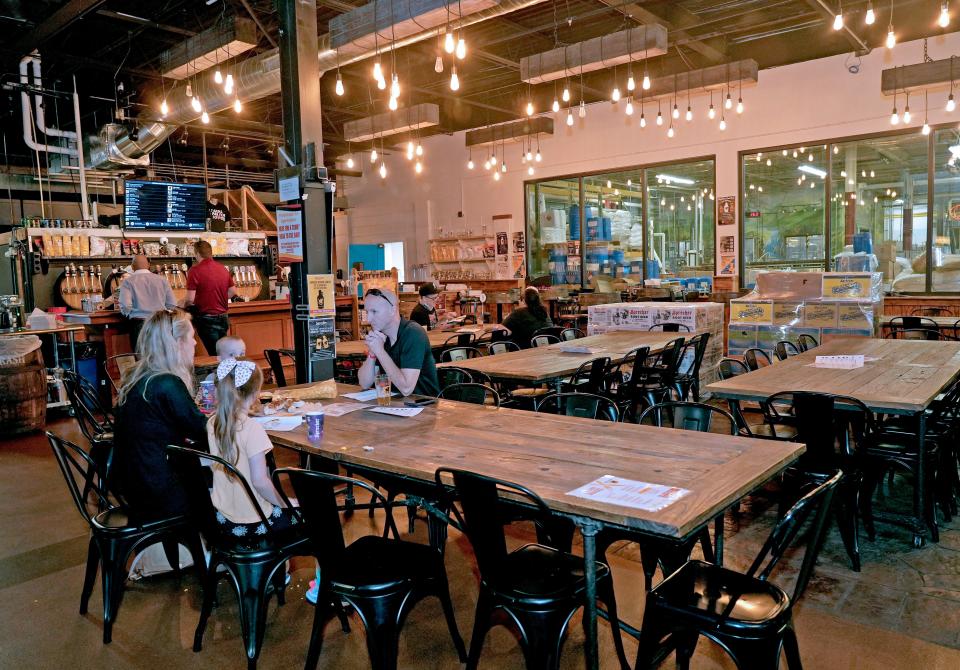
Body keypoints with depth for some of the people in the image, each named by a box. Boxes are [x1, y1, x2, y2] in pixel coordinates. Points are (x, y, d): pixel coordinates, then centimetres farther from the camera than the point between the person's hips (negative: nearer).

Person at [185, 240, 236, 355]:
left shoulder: (195, 271, -14)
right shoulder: (223, 269, 4)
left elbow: (190, 299, -16)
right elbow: (233, 291, 13)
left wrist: (184, 305, 4)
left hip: (207, 319, -6)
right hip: (223, 317, 6)